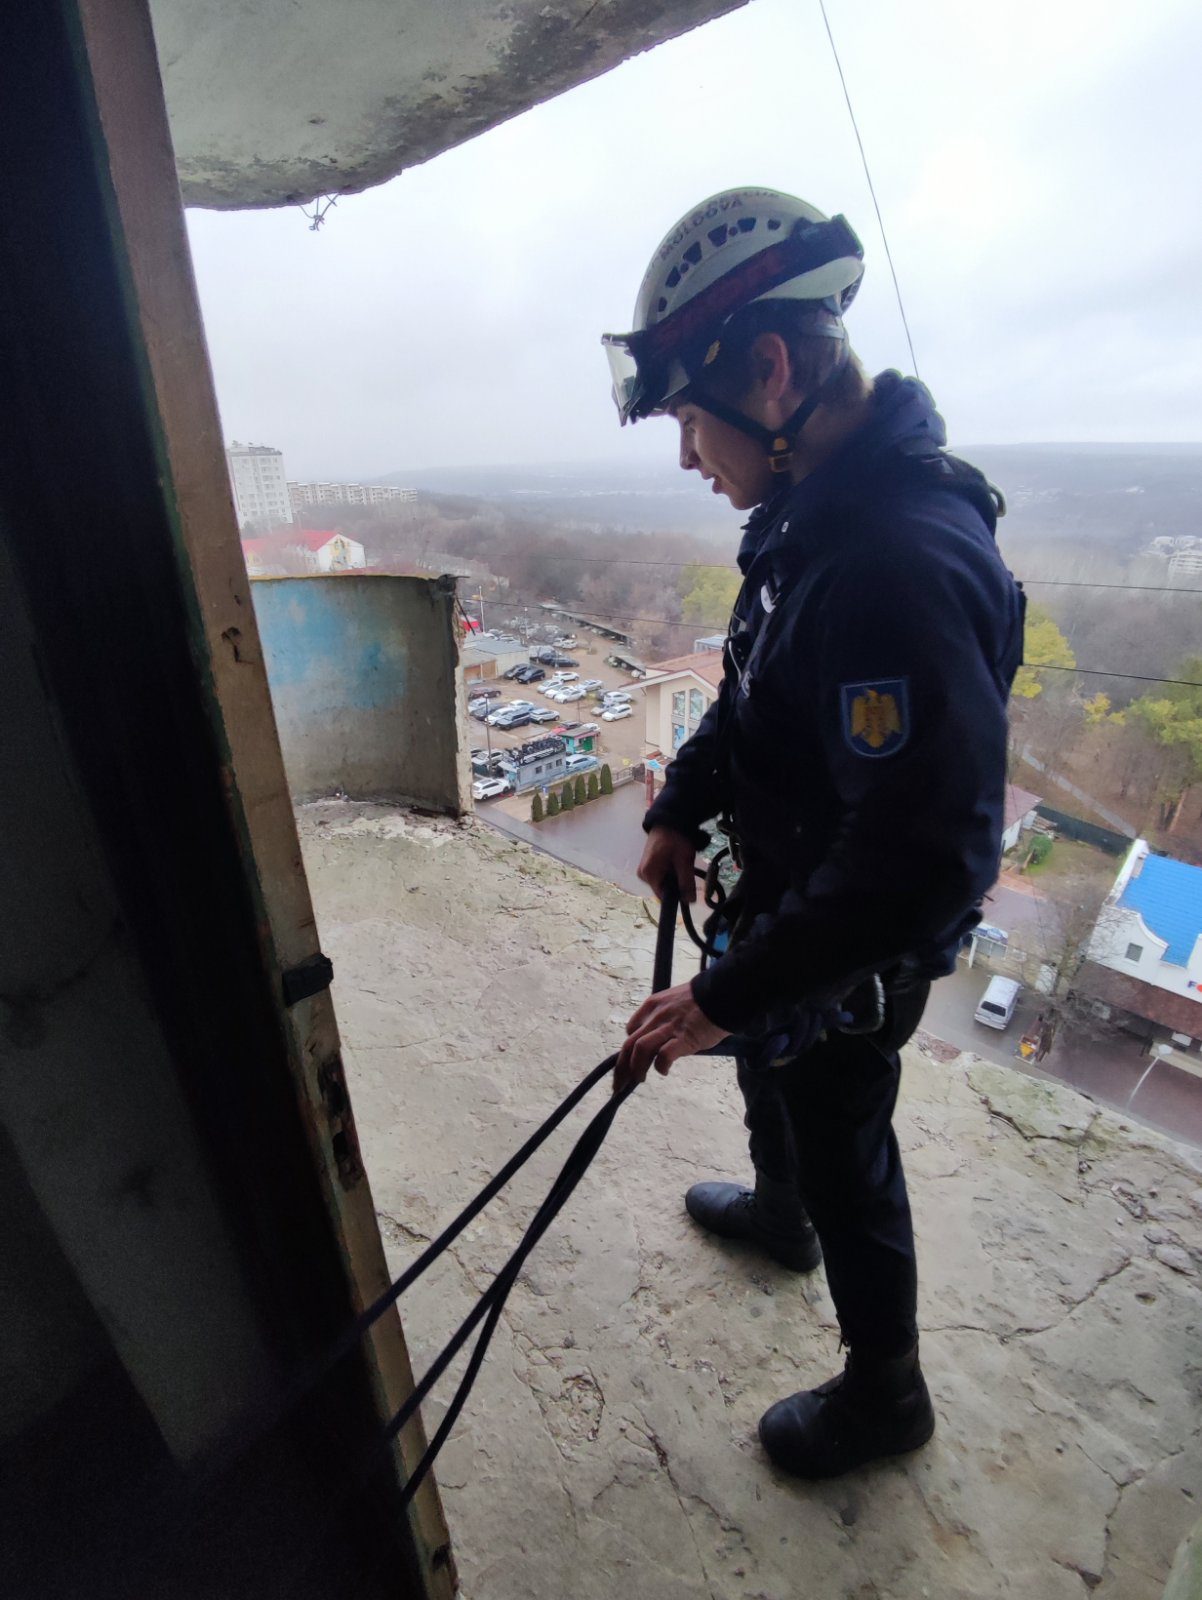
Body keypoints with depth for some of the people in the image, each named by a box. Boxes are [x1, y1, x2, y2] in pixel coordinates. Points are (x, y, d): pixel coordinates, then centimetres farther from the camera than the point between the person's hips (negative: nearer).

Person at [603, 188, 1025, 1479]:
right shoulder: (813, 510, -1)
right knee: (769, 1070, 30)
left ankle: (883, 1393, 46)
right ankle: (779, 1212, 64)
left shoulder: (904, 561, -33)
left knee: (844, 1149, 14)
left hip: (855, 950, -9)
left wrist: (727, 996, -28)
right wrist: (679, 810, 5)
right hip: (784, 896, 9)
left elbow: (925, 861, -34)